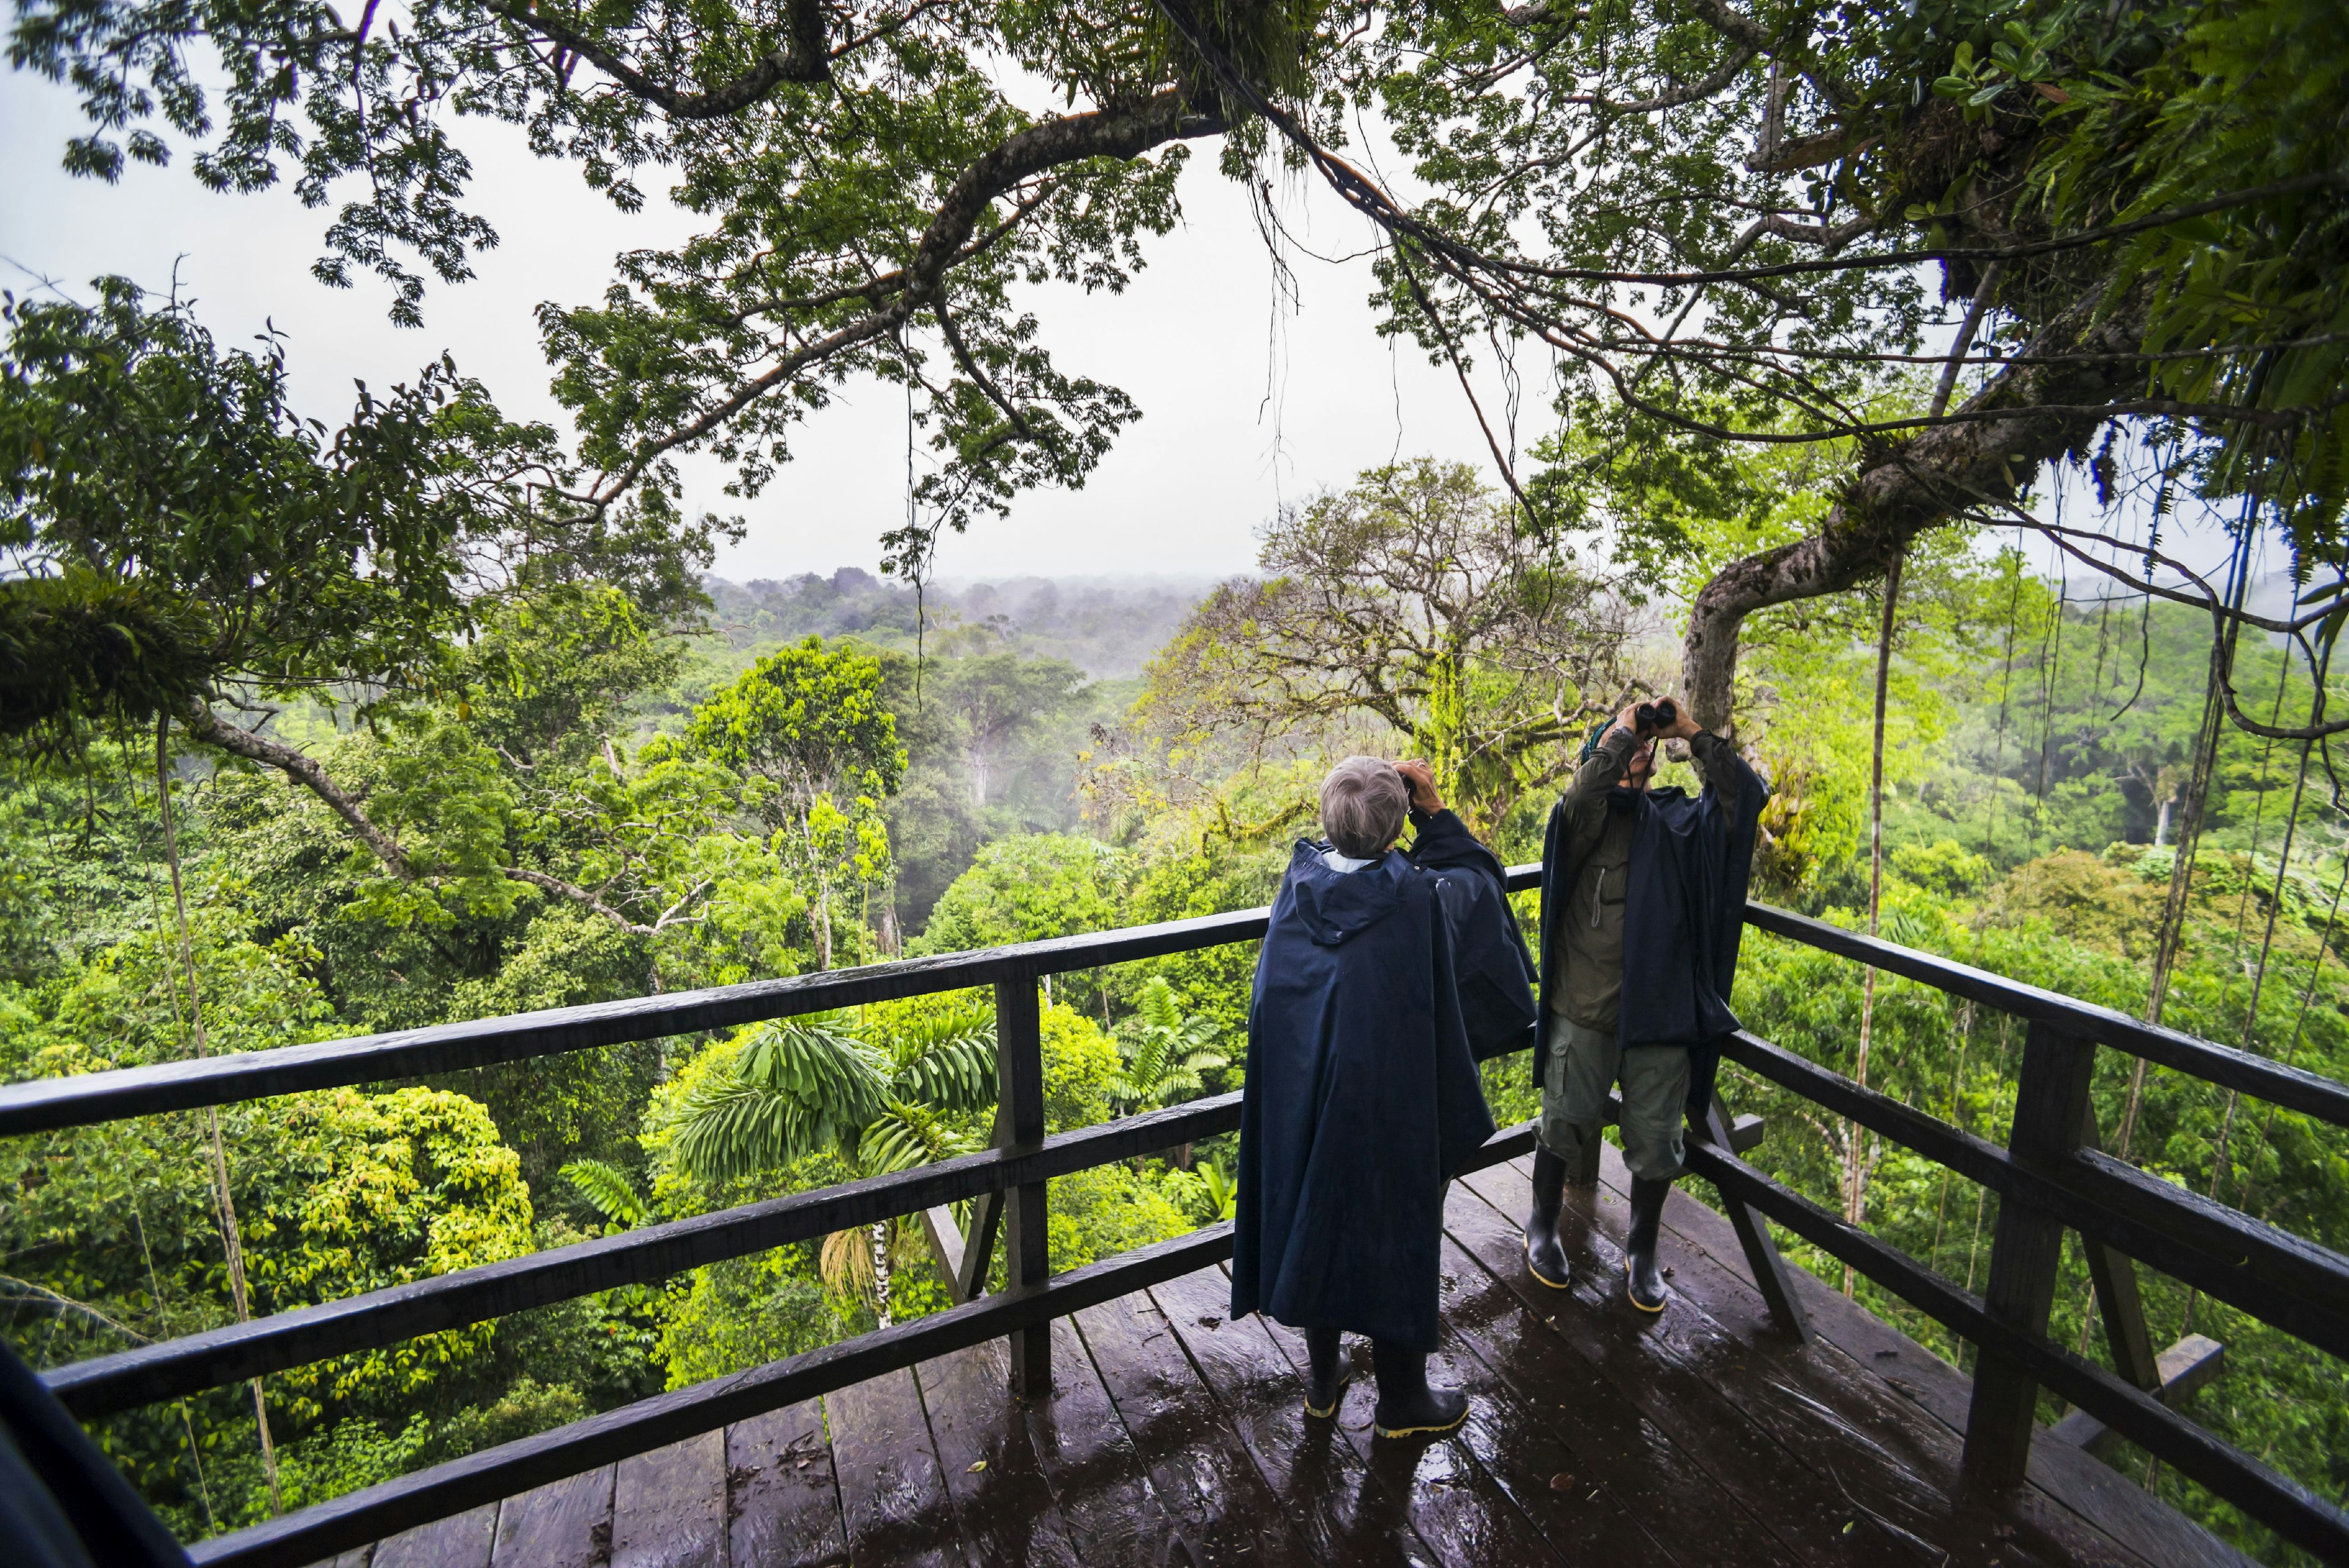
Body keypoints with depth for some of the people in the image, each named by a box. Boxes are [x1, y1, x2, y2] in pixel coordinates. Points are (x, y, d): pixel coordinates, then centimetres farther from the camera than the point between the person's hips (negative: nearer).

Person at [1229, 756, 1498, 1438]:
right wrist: (1457, 1115, 0)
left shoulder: (1299, 878, -11)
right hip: (1387, 1107, -4)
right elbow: (1439, 1019, -12)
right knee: (1391, 1232, 15)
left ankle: (1321, 1381, 40)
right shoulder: (1413, 896, -20)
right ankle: (1401, 1399, 36)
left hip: (1298, 1095, 4)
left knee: (1314, 1218, 20)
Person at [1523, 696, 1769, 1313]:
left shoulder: (1678, 823, 9)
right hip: (1585, 1011, -3)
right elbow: (1584, 791, -25)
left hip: (1660, 1011, 3)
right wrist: (1624, 729, -12)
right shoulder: (1587, 819, -2)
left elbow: (1745, 794, -2)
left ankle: (1641, 1250, 35)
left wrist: (1692, 733, -1)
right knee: (1565, 1126, 10)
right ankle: (1542, 1228, 34)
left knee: (1656, 1141, 12)